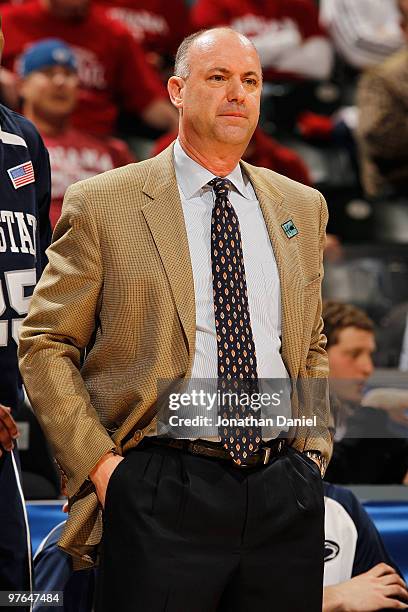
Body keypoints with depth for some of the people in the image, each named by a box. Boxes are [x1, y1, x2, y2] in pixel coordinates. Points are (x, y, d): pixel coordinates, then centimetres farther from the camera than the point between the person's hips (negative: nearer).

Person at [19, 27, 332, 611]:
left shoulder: (301, 207, 14)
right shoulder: (104, 205, 0)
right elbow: (45, 345, 0)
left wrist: (314, 450, 10)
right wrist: (98, 463, -8)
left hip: (287, 494, 4)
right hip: (162, 494, -4)